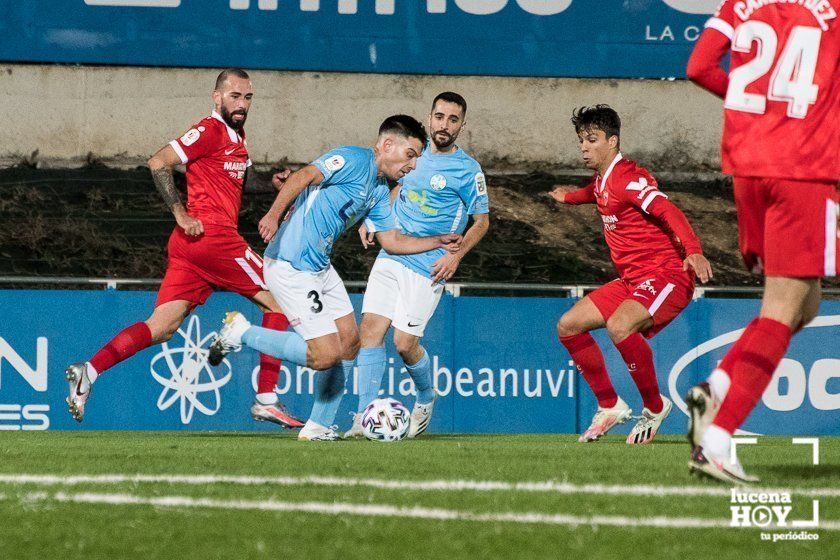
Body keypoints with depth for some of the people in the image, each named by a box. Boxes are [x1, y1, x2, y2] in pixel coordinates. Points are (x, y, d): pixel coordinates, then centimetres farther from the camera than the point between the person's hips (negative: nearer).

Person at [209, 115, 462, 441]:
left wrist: (438, 242, 16)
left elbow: (391, 241, 25)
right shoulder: (355, 161, -13)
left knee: (349, 341, 10)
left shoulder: (380, 190, 17)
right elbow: (304, 177, -26)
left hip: (320, 267, 10)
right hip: (291, 266, -10)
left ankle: (319, 427, 18)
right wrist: (274, 214, -40)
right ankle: (241, 332, 1)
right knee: (325, 355, -12)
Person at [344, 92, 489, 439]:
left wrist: (456, 255, -15)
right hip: (390, 257, 5)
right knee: (370, 329, -8)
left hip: (427, 267, -5)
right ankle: (364, 417, -7)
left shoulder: (467, 171, -7)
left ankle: (425, 398, 22)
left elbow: (481, 221, -1)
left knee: (405, 343, -9)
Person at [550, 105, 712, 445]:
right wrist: (569, 197, 58)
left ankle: (655, 406, -15)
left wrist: (693, 251, -47)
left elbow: (668, 211, -31)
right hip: (630, 280, 10)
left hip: (665, 276, -10)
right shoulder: (601, 180, 12)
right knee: (568, 326, 6)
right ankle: (610, 406, 15)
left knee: (619, 326, -35)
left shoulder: (627, 178, -16)